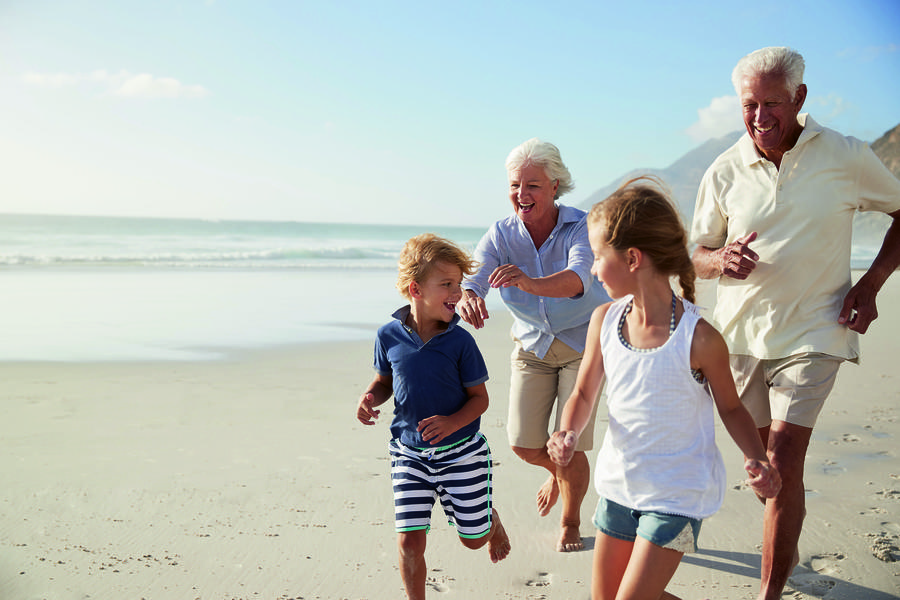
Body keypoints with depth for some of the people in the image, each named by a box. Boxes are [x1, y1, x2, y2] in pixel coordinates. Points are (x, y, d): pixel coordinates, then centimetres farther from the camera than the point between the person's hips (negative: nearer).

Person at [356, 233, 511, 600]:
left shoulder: (460, 341, -13)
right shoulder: (389, 335, -8)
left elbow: (479, 397, -6)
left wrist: (451, 423, -24)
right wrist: (370, 398, -12)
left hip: (460, 452, -1)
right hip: (409, 453, 1)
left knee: (474, 538, 13)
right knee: (409, 542, -3)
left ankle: (492, 518, 50)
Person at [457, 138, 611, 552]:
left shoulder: (580, 227, -23)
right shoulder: (501, 235, -12)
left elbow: (578, 279, -42)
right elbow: (470, 280, -26)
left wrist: (530, 282, -62)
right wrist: (467, 300, -51)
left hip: (583, 343, -3)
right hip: (532, 344, 3)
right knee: (524, 443, -3)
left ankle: (571, 521, 23)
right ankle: (558, 472, 36)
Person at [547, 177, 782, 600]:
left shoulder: (699, 338, -21)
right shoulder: (604, 320, -7)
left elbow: (730, 408, -4)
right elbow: (583, 394, 5)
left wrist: (755, 459, -20)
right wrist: (569, 433, -15)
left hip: (677, 493, -5)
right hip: (619, 484, 6)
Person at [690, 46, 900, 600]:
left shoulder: (847, 157, -6)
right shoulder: (725, 171, 0)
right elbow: (698, 258, 8)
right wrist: (722, 260, -17)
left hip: (812, 333, -3)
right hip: (741, 332, 3)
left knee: (783, 465, -12)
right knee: (765, 458, 16)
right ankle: (788, 550, 42)